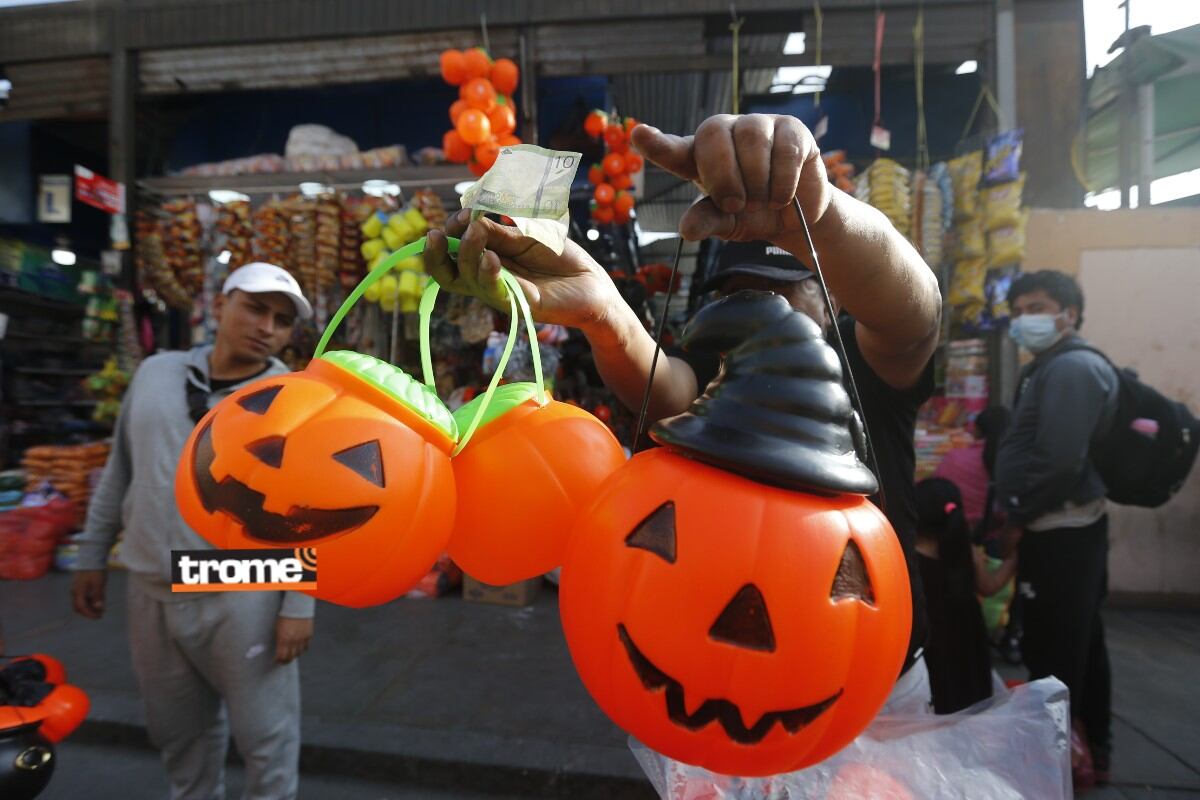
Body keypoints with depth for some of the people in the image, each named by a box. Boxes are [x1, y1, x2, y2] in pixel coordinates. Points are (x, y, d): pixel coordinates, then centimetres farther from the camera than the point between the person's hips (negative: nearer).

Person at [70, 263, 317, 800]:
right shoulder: (154, 373, 5)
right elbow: (119, 473, 14)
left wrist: (299, 605, -13)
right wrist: (91, 557, 15)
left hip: (242, 597, -4)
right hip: (150, 593, 5)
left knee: (265, 736, 8)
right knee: (176, 730, 23)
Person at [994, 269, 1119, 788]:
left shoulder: (1070, 367, -16)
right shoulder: (1053, 366, 16)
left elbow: (1060, 460, -25)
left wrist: (1019, 516, -14)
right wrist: (1022, 515, 11)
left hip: (1057, 530, -10)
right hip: (1069, 525, 10)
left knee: (1052, 650, 0)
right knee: (1080, 644, 19)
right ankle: (1089, 750, 33)